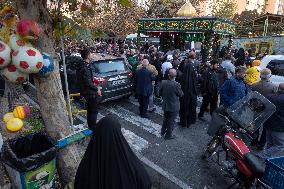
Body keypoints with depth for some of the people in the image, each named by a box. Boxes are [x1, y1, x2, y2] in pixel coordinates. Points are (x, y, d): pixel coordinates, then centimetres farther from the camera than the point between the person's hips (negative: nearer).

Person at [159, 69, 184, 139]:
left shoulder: (163, 82, -14)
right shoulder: (176, 84, -27)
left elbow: (160, 92, -1)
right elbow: (181, 94, -12)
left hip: (165, 105, 5)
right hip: (173, 107, -4)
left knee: (165, 119, 26)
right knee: (171, 121, 14)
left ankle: (163, 132, 43)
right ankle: (168, 135, 29)